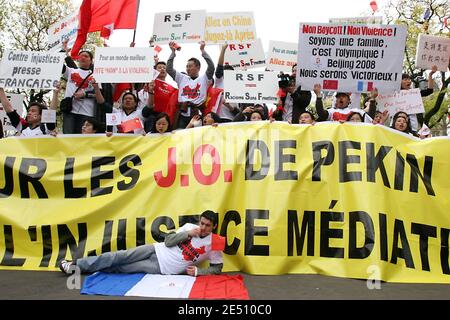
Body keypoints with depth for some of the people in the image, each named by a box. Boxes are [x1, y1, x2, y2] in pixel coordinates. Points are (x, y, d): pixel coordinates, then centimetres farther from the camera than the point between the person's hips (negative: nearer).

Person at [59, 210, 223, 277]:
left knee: (121, 268, -6)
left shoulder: (213, 244, -8)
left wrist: (197, 271, -16)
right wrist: (188, 234, -17)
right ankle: (76, 264, 7)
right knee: (119, 257, -6)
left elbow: (217, 268, -1)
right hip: (157, 251, 3)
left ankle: (78, 268, 4)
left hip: (162, 268, -2)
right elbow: (168, 241, -3)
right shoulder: (190, 227, -1)